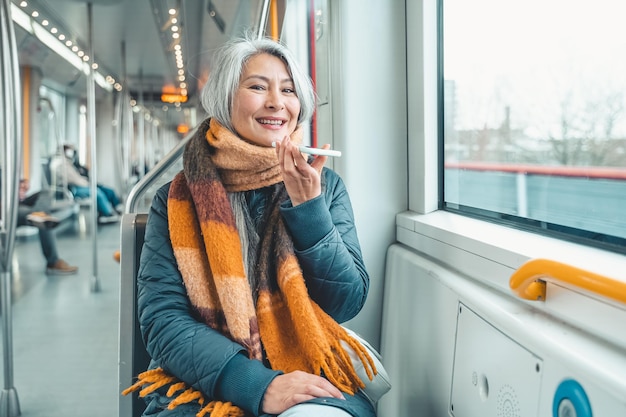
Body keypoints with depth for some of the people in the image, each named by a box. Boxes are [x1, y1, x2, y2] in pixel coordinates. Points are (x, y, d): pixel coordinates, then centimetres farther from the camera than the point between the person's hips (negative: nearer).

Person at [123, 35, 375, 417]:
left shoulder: (325, 185, 6)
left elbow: (349, 303, 1)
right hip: (205, 385, -1)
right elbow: (162, 319, -6)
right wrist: (257, 385, -20)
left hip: (308, 381, 2)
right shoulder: (178, 199, 1)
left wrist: (308, 207, -12)